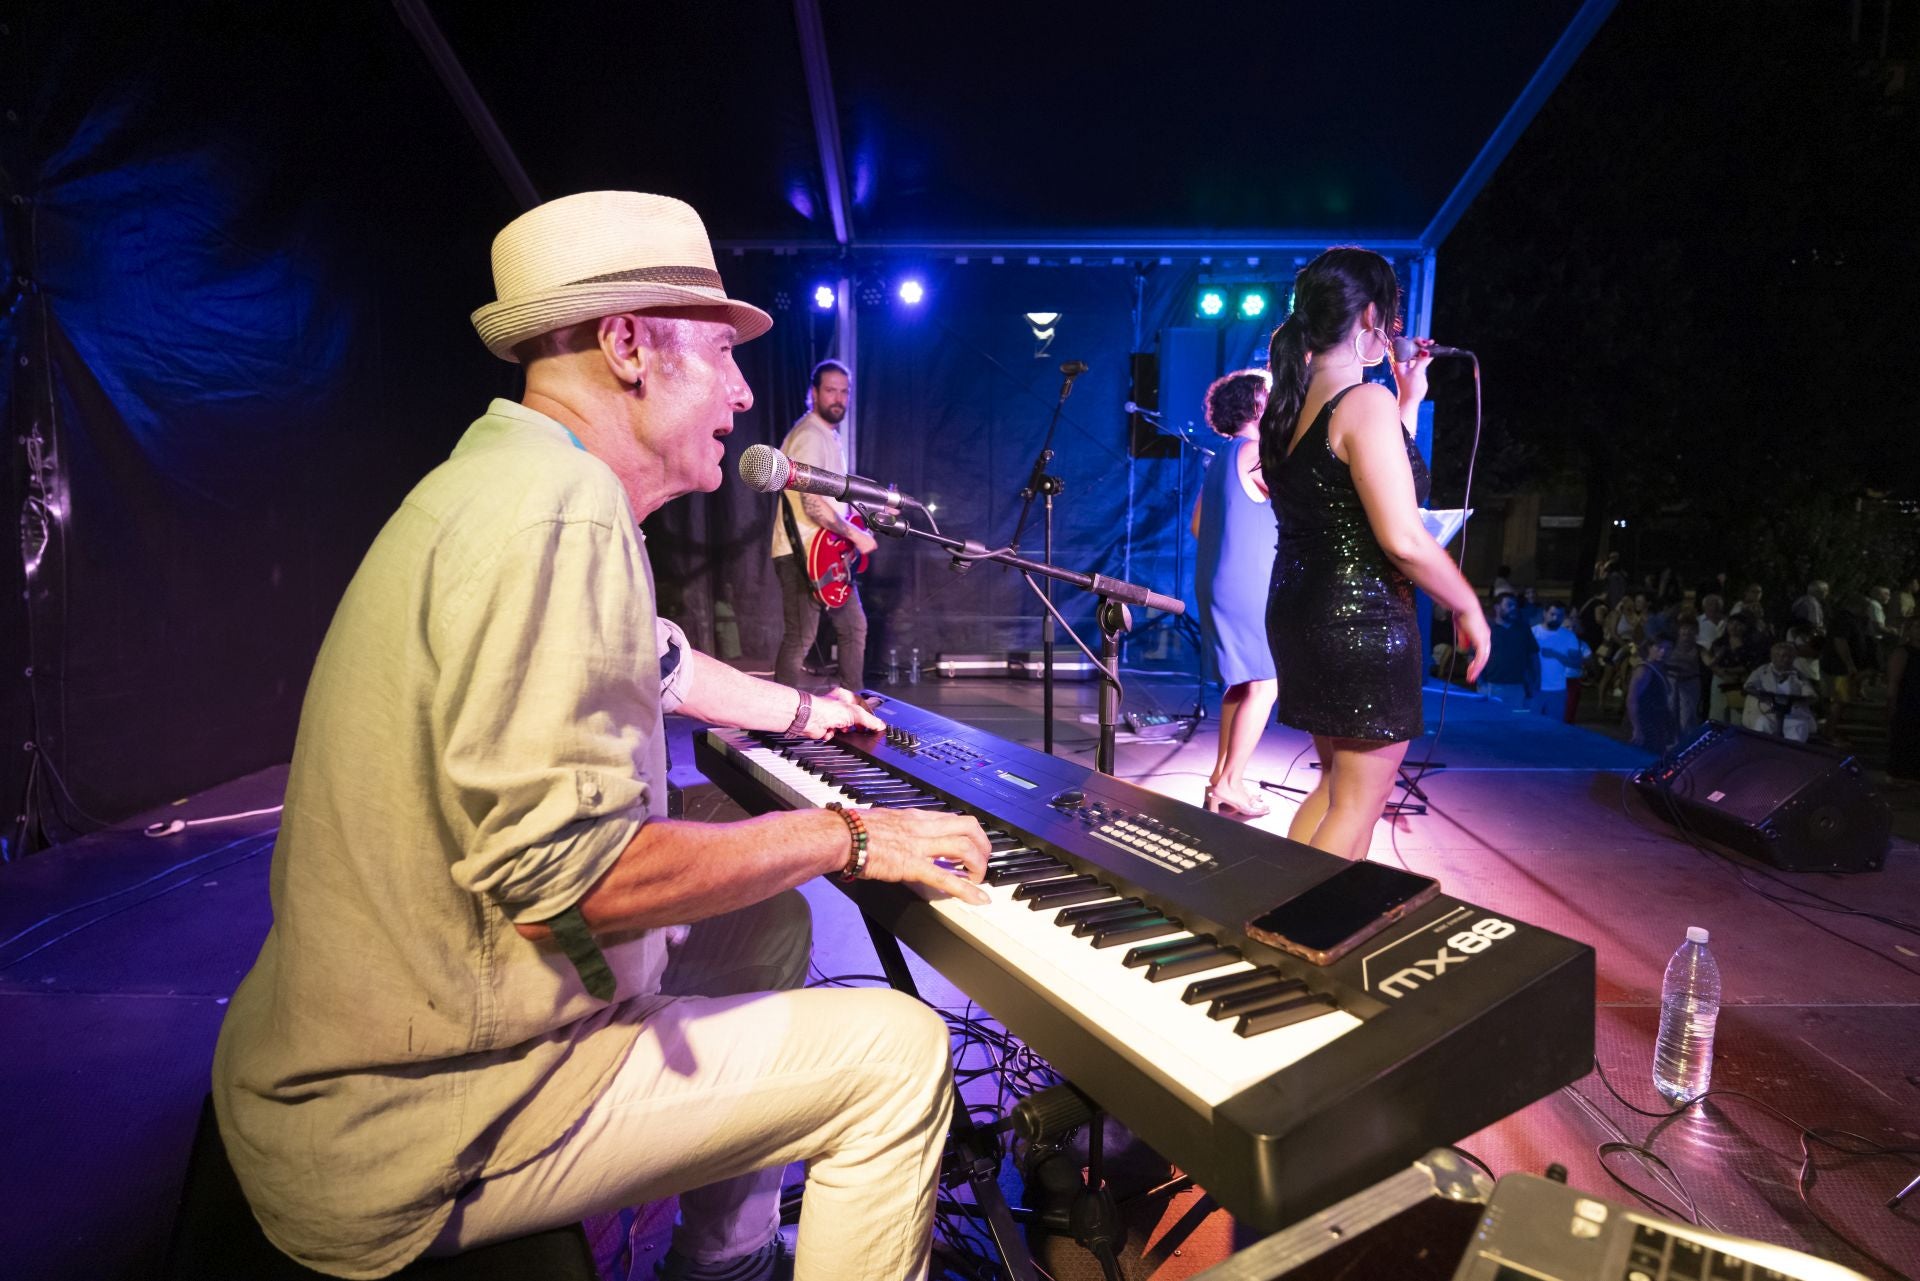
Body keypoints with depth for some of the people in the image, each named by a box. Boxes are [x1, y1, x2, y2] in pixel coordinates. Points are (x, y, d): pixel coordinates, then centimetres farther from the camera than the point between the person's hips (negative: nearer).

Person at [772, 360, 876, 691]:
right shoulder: (809, 436, -16)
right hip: (802, 554, -10)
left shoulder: (832, 435, 16)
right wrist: (856, 535, -19)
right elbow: (812, 504, -25)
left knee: (853, 627, 16)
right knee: (800, 639, -8)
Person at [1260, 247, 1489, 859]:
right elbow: (1402, 540, -22)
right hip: (1364, 619, -9)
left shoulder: (1287, 403, 9)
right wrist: (1469, 607, -8)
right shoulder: (1366, 401, -17)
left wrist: (1409, 401, 20)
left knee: (1335, 781, 23)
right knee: (1358, 804, 5)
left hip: (1298, 610, 9)